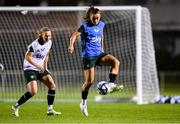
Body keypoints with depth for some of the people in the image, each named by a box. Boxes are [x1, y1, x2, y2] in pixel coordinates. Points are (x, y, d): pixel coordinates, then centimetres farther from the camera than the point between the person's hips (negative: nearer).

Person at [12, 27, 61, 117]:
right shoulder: (35, 44, -18)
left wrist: (45, 67, 15)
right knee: (33, 92, -20)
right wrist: (37, 66, -33)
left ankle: (50, 110, 1)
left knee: (52, 86, -7)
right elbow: (27, 56, -25)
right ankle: (16, 107, -2)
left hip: (40, 69, 8)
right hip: (30, 69, -8)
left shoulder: (49, 42, 5)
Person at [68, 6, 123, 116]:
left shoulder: (101, 25, 7)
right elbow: (75, 35, -23)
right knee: (90, 80, -6)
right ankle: (83, 103, 12)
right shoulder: (85, 26, -10)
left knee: (116, 62, -21)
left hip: (99, 54, 5)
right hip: (88, 56, -5)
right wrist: (71, 45, -40)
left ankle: (111, 84, -22)